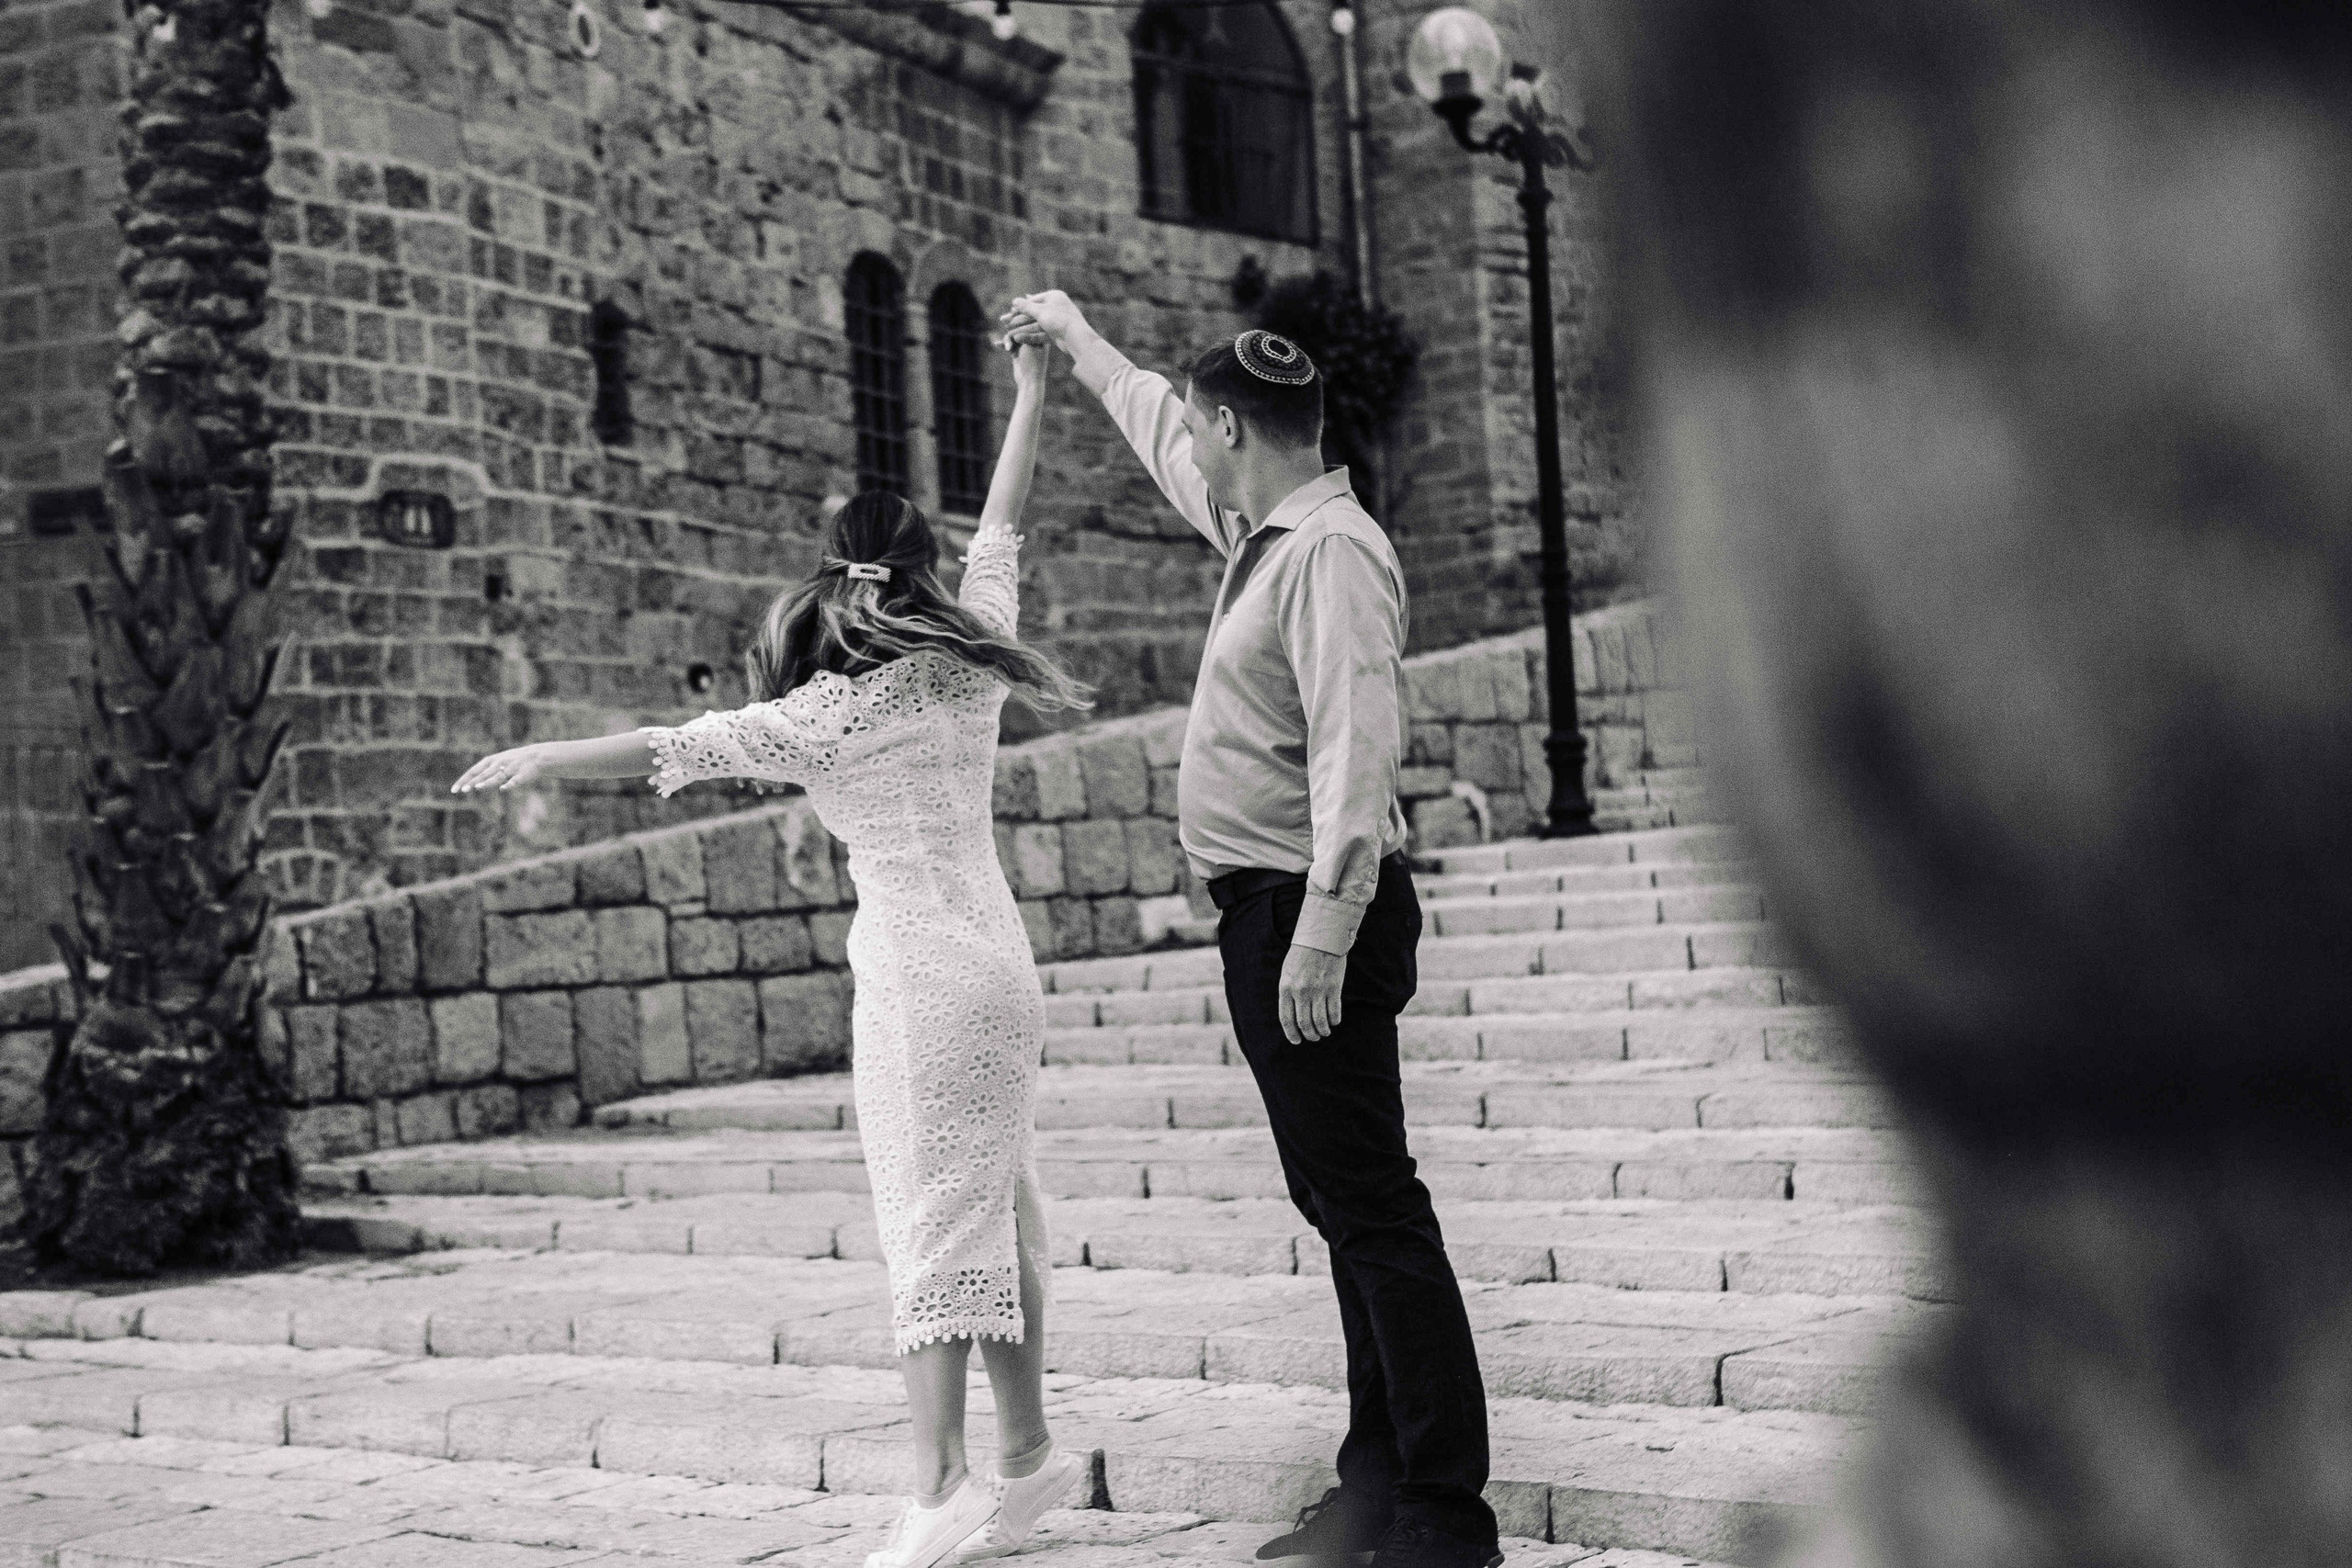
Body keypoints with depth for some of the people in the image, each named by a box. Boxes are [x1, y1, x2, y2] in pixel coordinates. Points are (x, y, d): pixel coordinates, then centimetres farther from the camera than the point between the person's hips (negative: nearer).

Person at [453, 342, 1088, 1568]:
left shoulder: (824, 718, -10)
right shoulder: (967, 661, 4)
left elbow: (668, 750, -7)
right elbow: (1001, 527, 17)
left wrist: (535, 760, 4)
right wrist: (1030, 397, 28)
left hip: (918, 980, -6)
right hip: (999, 965, 6)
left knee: (934, 1221, -6)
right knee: (999, 1209, 13)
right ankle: (1027, 1449, 21)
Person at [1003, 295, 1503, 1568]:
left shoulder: (1332, 552, -13)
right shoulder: (1258, 531, 16)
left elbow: (1357, 746, -22)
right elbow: (1162, 439, 35)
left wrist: (1325, 926, -27)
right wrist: (1077, 341, 47)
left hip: (1313, 913, -10)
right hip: (1269, 913, 10)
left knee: (1370, 1203, -9)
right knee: (1340, 1201, 12)